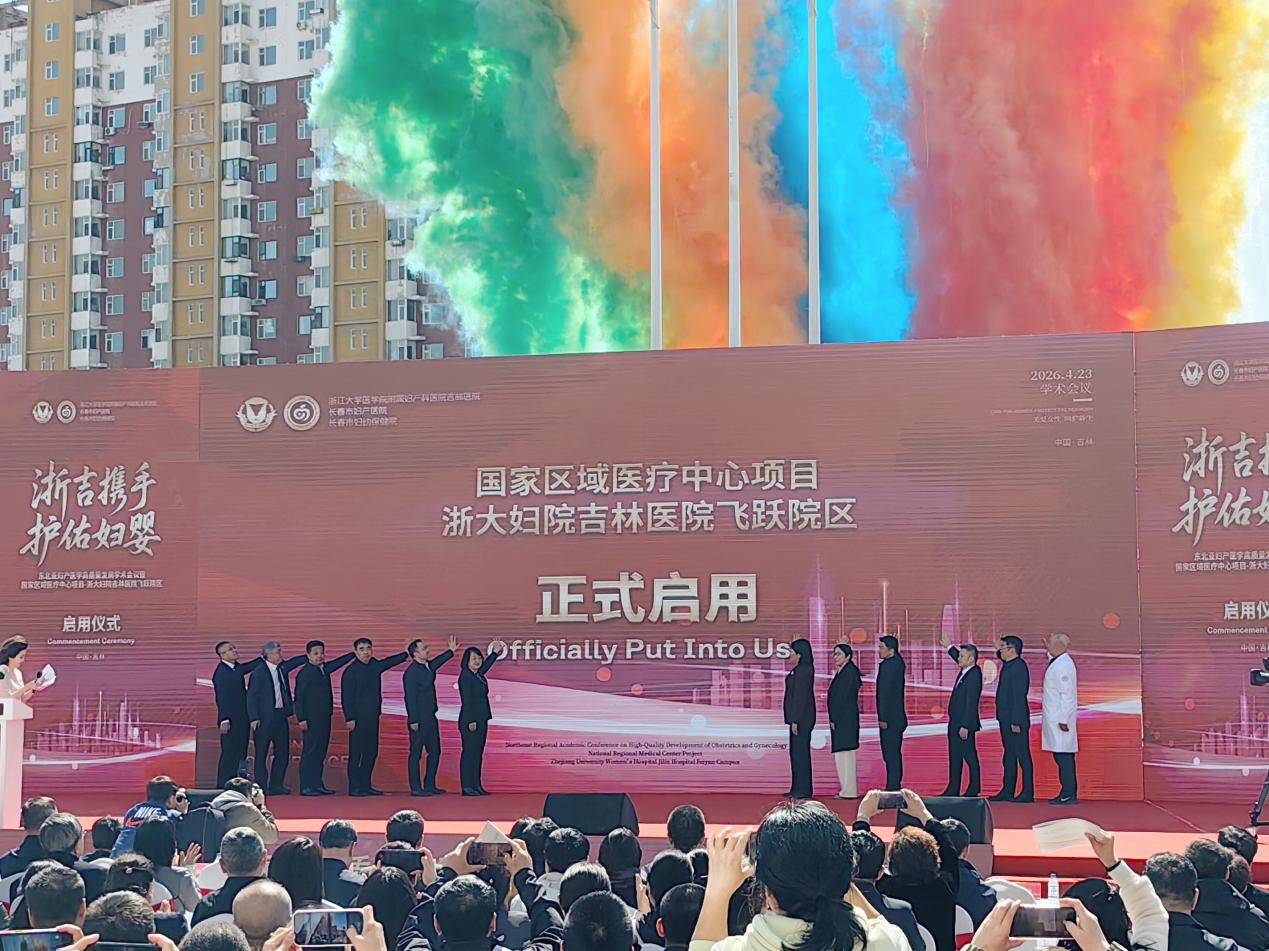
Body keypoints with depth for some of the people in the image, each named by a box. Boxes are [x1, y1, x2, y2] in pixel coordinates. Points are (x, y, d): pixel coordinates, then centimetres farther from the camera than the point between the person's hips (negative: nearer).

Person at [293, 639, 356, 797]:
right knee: (309, 753, -6)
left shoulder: (324, 669, 13)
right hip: (311, 720, -8)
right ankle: (306, 787, -5)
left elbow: (339, 662, 30)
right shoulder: (305, 673, -9)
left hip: (324, 718, 8)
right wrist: (301, 719, -15)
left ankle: (318, 784, 15)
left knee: (320, 753, 10)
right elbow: (299, 697, -11)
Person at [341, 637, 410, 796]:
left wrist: (406, 655, 35)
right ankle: (354, 787, 0)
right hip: (358, 718, -7)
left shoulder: (375, 666, 9)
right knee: (356, 753, -4)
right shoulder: (351, 671, -10)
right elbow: (346, 697, -12)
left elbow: (390, 662, 31)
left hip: (373, 716, 7)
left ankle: (366, 785, 16)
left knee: (371, 752, 9)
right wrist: (349, 718, -16)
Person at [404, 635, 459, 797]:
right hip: (419, 720, -9)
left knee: (434, 751, 13)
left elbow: (438, 662, 35)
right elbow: (410, 698, -19)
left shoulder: (428, 666, 9)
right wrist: (413, 721, -21)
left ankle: (430, 785, 21)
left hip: (430, 717, 9)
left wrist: (451, 651, 44)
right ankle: (416, 788, 1)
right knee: (416, 753, -2)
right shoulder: (411, 673, -17)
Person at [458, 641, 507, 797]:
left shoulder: (479, 675, 12)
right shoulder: (465, 676, -12)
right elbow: (466, 700, -17)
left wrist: (495, 653, 42)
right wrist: (471, 721, -19)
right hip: (470, 720, -9)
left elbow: (485, 666, 37)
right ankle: (467, 787, -4)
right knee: (469, 752, -6)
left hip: (480, 720, 9)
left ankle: (476, 786, 14)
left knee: (478, 753, 10)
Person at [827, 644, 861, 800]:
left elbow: (844, 697, -18)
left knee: (844, 755, -8)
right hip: (840, 721, 10)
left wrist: (834, 720, -17)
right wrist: (833, 720, 14)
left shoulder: (849, 672, -14)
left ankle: (849, 791, -5)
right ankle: (847, 790, 16)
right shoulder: (842, 672, 16)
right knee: (842, 755, 12)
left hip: (844, 720, -10)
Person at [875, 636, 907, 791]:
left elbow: (886, 693, -20)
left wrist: (883, 718, -19)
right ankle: (895, 786, 21)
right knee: (894, 753, 15)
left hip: (889, 719, -10)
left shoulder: (888, 665, -17)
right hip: (897, 718, 10)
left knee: (891, 754, -7)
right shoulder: (898, 663, 12)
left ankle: (893, 786, -5)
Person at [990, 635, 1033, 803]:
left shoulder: (1019, 667, -17)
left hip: (1016, 719, -11)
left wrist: (1016, 722, -23)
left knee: (1022, 755, -5)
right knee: (1009, 754, 14)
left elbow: (1019, 696, -21)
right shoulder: (1008, 665, 11)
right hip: (1006, 719, 11)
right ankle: (1008, 791, 20)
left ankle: (1028, 793, -2)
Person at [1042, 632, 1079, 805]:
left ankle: (1069, 795, -10)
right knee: (1062, 756, 11)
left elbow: (1067, 694, -19)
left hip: (1060, 718, -10)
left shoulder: (1063, 665, -15)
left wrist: (1063, 719, -21)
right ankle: (1068, 792, 14)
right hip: (1054, 718, 10)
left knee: (1063, 755, -10)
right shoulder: (1056, 662, 13)